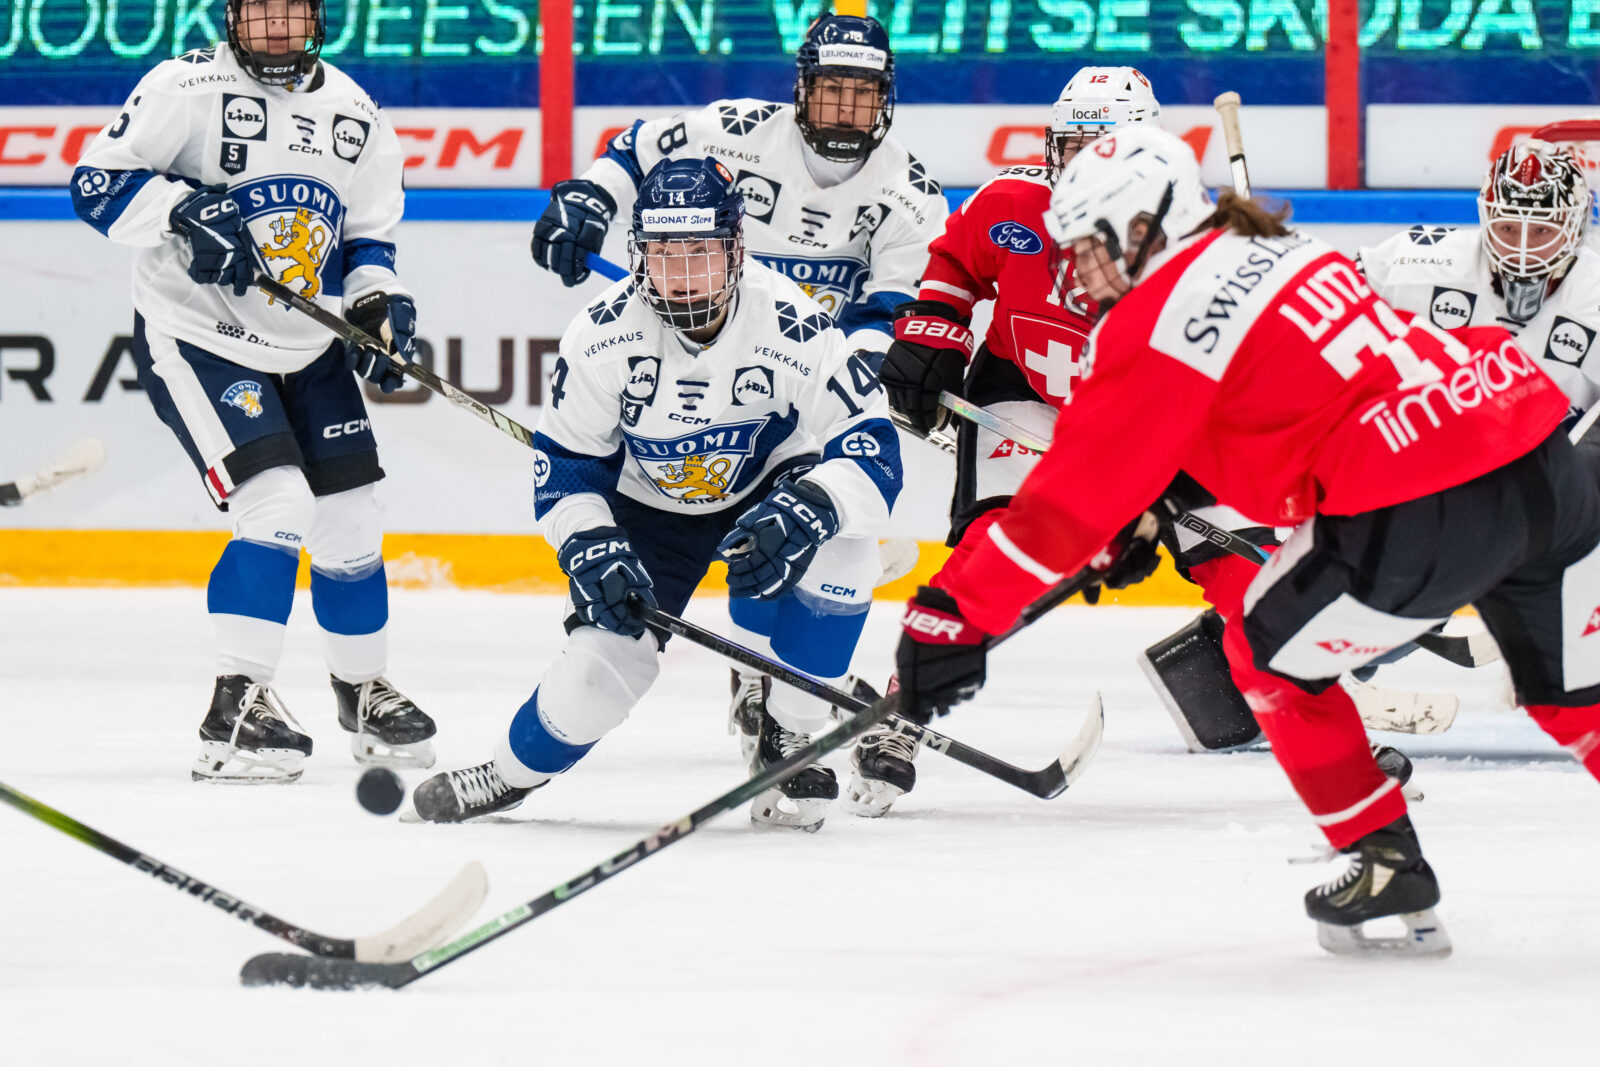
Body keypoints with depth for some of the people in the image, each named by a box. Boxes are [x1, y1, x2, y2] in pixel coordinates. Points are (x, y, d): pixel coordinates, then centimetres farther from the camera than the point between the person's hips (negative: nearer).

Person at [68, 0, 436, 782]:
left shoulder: (353, 116, 3)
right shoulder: (188, 89, -15)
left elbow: (368, 232, 13)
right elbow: (97, 183, -17)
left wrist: (376, 303, -6)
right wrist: (183, 213, -32)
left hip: (307, 349, 6)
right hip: (194, 338, -6)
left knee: (349, 525, 9)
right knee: (277, 510, -21)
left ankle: (362, 687, 32)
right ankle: (236, 705, -14)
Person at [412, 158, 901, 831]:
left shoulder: (792, 327, -30)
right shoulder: (604, 335, -25)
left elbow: (873, 452, -30)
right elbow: (563, 466, -12)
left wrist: (805, 512, -49)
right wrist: (590, 550, -29)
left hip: (766, 485, -1)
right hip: (648, 506, 1)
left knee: (838, 544, -32)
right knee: (600, 666, -13)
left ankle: (787, 744, -12)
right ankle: (510, 773, 21)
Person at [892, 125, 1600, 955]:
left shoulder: (1156, 321, -3)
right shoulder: (1268, 252, 21)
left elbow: (1078, 488, -4)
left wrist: (956, 614, -1)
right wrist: (1140, 519, 38)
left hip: (1429, 511, -8)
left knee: (1274, 652, 15)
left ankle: (1387, 865, 18)